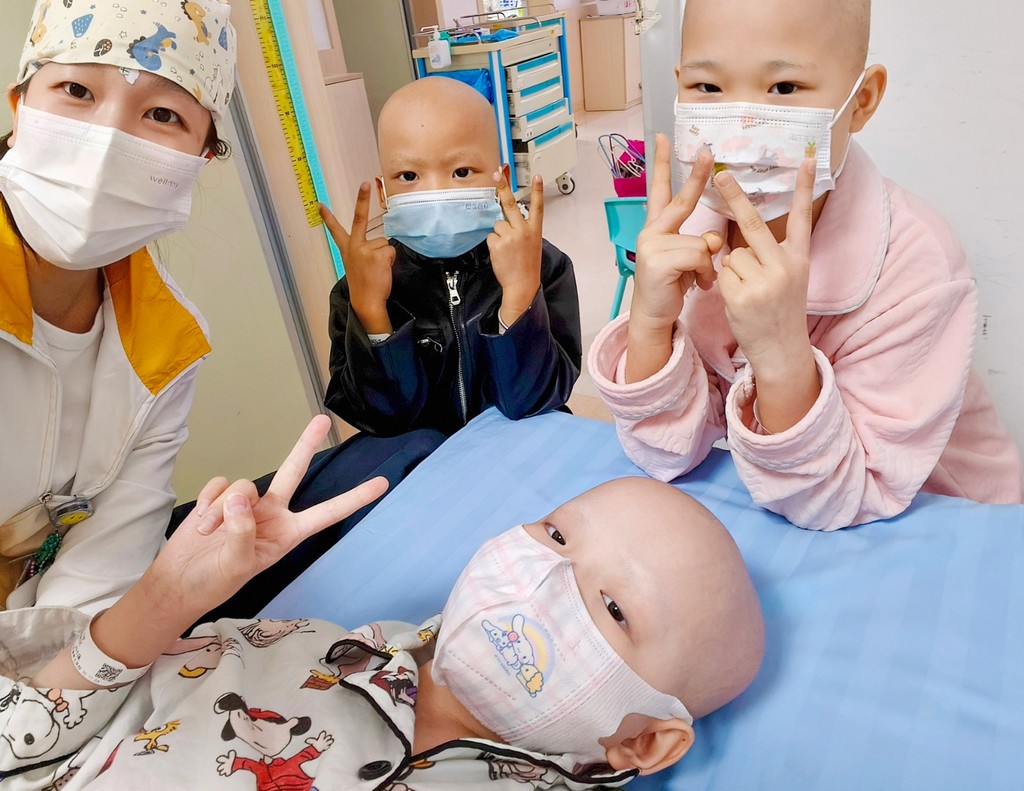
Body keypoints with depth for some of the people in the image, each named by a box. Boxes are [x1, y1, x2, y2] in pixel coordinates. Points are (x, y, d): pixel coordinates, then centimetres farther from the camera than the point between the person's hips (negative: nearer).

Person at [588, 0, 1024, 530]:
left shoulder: (914, 267, -24)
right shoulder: (691, 234, -14)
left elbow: (838, 505, -22)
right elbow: (667, 456, -14)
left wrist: (782, 358, -38)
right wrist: (650, 322, -30)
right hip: (765, 509, 2)